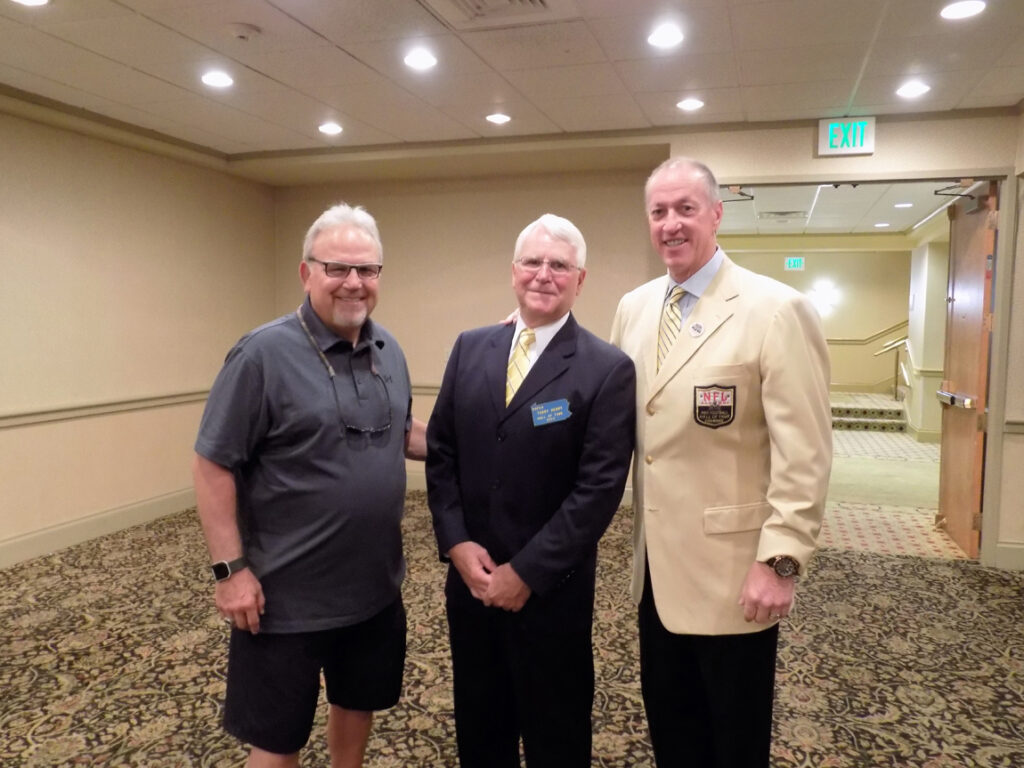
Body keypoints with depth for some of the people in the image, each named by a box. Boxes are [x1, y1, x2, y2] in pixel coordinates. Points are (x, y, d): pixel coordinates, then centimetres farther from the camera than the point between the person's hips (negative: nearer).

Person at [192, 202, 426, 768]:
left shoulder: (388, 350, 3)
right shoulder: (263, 354, -15)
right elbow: (213, 466, -14)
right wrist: (231, 568, -17)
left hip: (376, 585, 6)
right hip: (288, 595, -5)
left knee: (358, 702, 24)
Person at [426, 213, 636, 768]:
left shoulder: (608, 369, -11)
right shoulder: (470, 349, 3)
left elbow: (600, 487, -15)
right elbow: (440, 452, 4)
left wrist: (527, 573, -15)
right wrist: (457, 543, -7)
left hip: (551, 590, -4)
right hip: (470, 578, 4)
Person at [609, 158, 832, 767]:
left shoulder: (777, 310, -14)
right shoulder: (633, 309, 6)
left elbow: (804, 453, -16)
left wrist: (781, 561, -17)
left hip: (732, 569, -5)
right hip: (657, 565, 6)